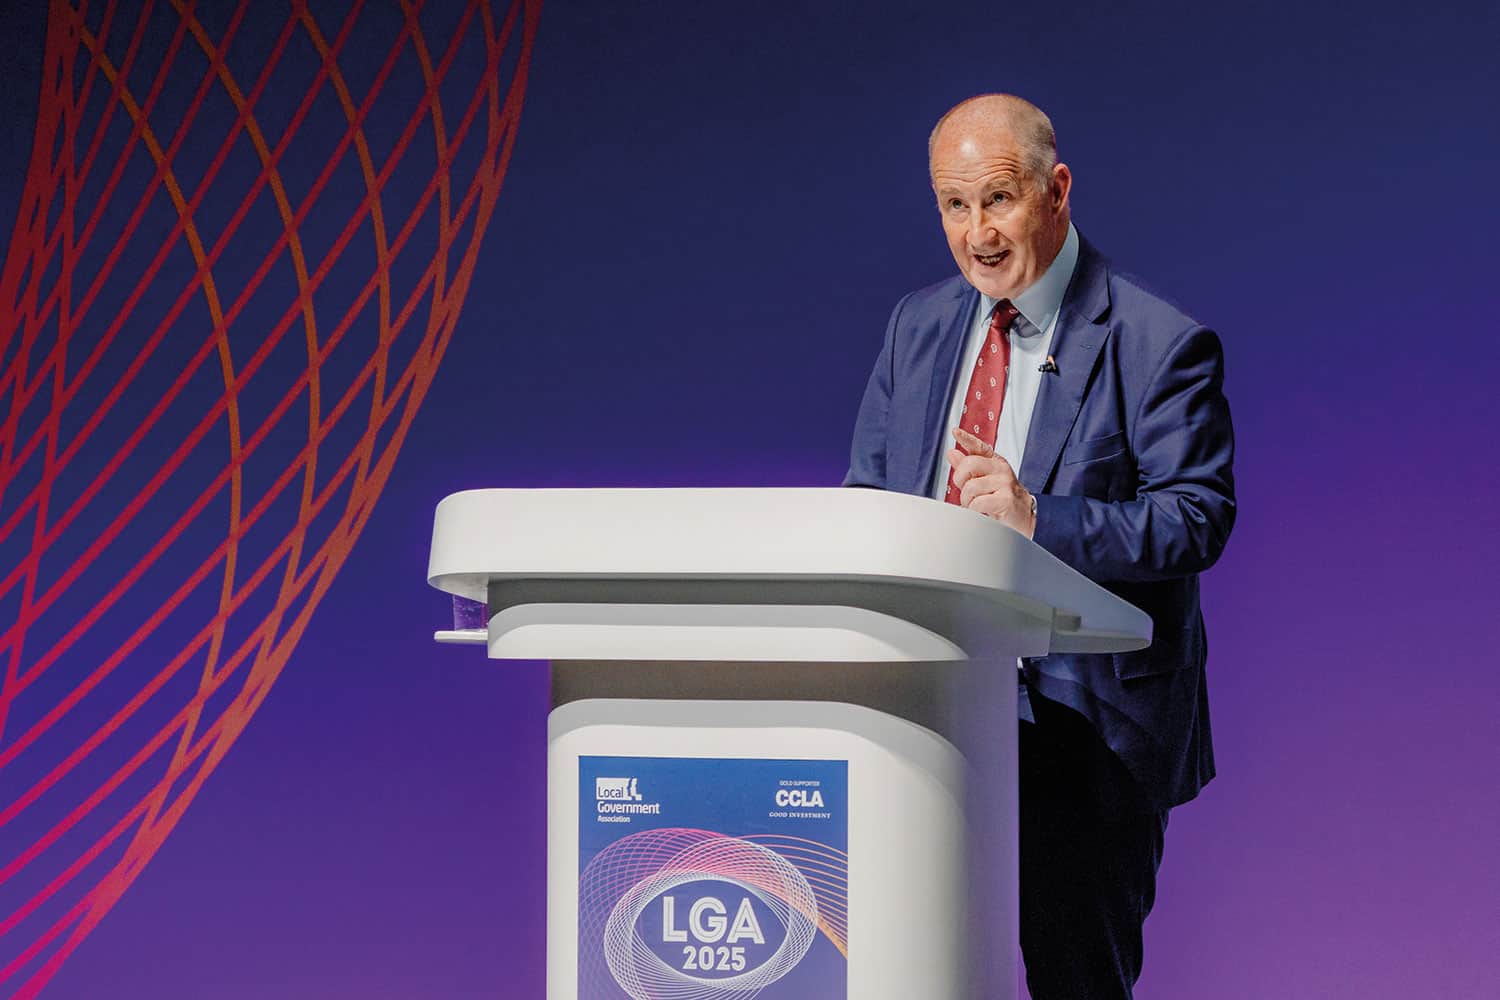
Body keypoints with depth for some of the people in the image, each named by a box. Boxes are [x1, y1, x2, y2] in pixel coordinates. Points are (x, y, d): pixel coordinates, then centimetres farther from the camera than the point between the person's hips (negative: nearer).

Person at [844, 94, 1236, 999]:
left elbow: (1199, 518, -14)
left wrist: (1040, 518, -28)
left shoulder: (1161, 344, -7)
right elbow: (865, 497, 16)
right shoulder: (919, 326, 12)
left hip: (1090, 718, -5)